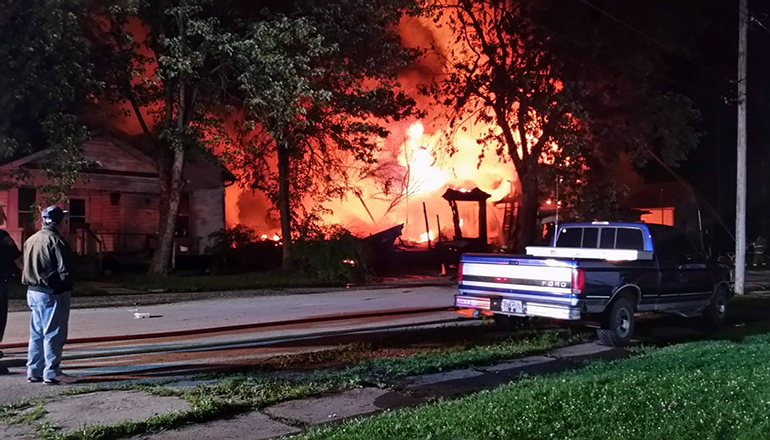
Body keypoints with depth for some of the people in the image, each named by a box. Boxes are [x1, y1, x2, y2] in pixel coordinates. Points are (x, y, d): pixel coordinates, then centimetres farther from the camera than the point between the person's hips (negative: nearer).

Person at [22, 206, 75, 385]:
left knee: (36, 334, 14)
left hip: (33, 292, 8)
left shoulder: (31, 240, 11)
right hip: (52, 294, -8)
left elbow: (27, 266, 13)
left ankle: (34, 371, 20)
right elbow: (64, 269, -18)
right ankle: (52, 373, 2)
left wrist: (32, 283, 13)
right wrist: (65, 286, -4)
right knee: (53, 335, -2)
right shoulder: (55, 240, -16)